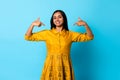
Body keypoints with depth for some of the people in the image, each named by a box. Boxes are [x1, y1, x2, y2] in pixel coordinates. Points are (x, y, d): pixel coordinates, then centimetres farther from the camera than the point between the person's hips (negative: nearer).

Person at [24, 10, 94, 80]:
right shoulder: (47, 33, 3)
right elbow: (28, 37, 5)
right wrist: (32, 25, -10)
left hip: (65, 67, 0)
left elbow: (90, 37, 3)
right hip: (51, 66, 0)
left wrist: (85, 24, -11)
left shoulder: (70, 34, 4)